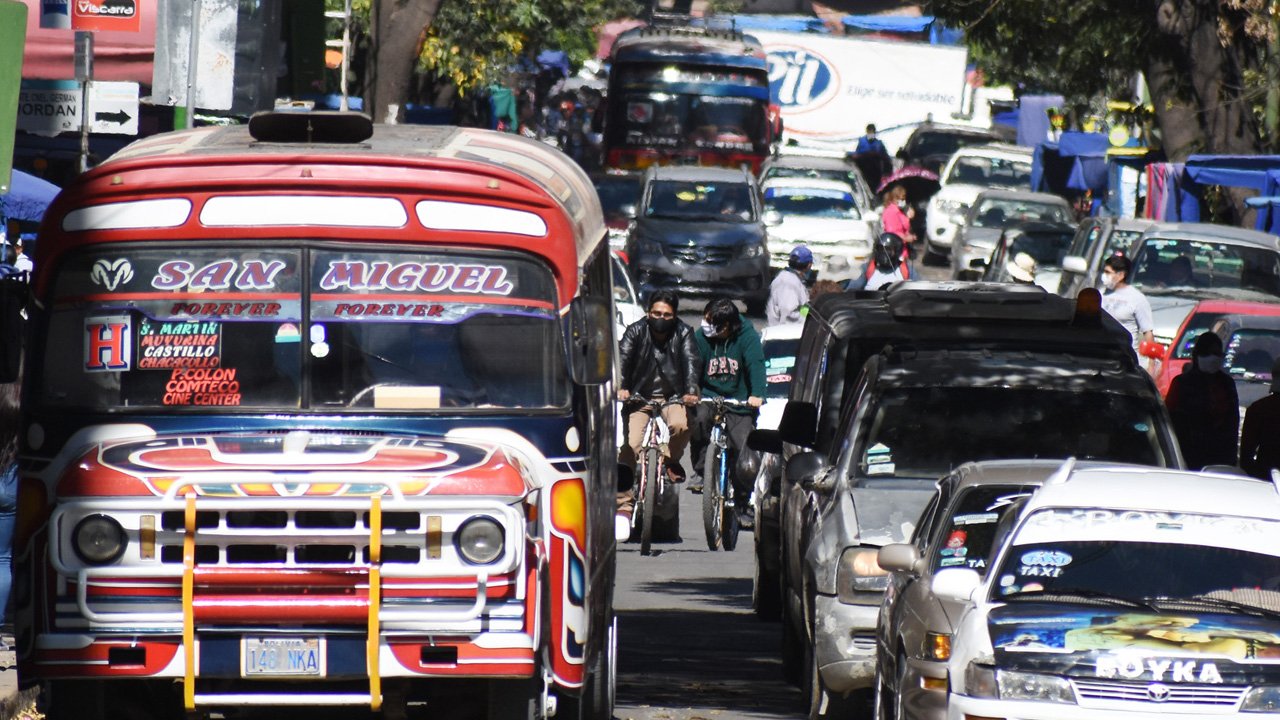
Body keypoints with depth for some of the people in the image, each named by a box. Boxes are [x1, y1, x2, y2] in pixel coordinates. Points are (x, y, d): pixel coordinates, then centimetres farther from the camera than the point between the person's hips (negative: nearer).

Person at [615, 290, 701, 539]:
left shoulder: (683, 333, 0)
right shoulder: (636, 331, -2)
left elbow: (691, 361, -13)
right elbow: (622, 358, -16)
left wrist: (690, 391, -32)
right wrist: (620, 387, -35)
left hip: (672, 398, 0)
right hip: (639, 397, 0)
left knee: (680, 425, -32)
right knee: (630, 446, -16)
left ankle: (672, 460, 1)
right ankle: (624, 505, -10)